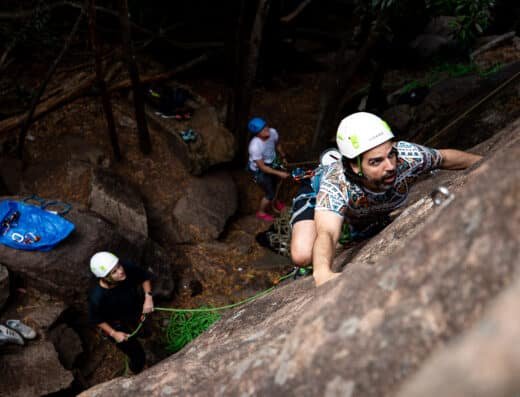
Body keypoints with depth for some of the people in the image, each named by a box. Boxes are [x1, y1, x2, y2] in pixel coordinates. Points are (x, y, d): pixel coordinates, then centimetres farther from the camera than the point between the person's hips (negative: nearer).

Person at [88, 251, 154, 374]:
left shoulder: (127, 270, -34)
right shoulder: (97, 298, -40)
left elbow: (144, 277, -11)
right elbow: (96, 320, -18)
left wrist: (148, 296, -22)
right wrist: (114, 334, -19)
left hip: (136, 311, 4)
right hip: (118, 326, -4)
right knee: (137, 355, 10)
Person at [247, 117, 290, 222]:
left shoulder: (273, 132, -25)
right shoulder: (255, 146, -41)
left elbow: (277, 145, 1)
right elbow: (262, 167, -29)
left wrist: (283, 157, 13)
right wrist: (279, 173, -25)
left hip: (271, 163, 6)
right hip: (259, 170, -6)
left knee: (274, 185, 29)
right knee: (270, 193, 9)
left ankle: (274, 202, 61)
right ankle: (261, 213, 38)